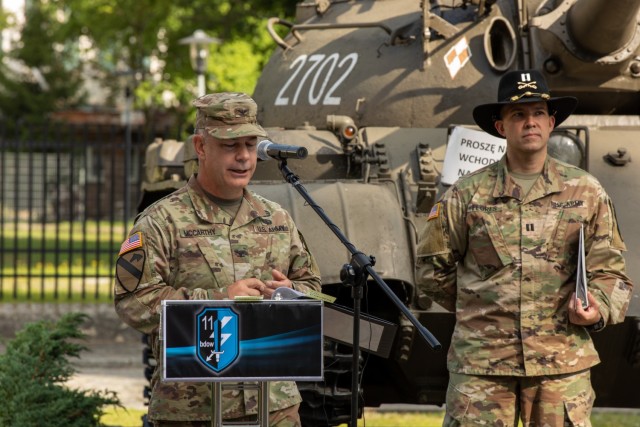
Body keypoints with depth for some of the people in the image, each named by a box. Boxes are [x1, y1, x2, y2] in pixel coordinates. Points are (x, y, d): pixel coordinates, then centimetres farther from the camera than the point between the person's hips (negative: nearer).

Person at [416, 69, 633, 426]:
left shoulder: (586, 192, 8)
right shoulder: (467, 195, 5)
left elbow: (608, 268, 10)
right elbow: (432, 269, 15)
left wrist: (597, 310, -8)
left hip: (562, 362, 1)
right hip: (482, 363, -1)